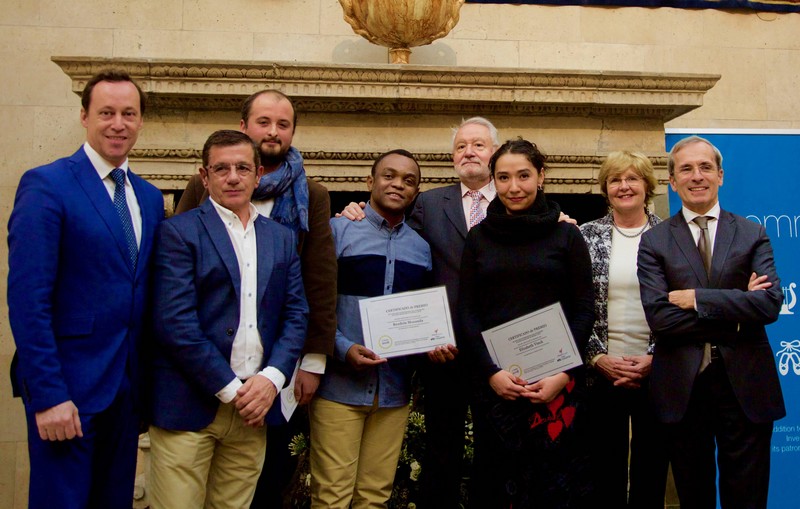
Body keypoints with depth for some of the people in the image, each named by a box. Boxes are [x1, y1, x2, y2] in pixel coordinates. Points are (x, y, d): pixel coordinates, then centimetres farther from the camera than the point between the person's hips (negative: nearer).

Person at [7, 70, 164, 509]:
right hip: (67, 387, -6)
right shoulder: (45, 185, -9)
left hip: (128, 389, 6)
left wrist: (149, 382, 7)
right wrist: (48, 395, -18)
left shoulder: (150, 198, 11)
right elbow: (27, 300, -14)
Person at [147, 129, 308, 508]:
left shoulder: (282, 238, 14)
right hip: (190, 405, -4)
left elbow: (296, 316, 9)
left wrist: (271, 378, -7)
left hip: (254, 406, 4)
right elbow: (175, 323, -10)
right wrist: (231, 389, -11)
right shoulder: (179, 232, -2)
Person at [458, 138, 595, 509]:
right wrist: (491, 372, -7)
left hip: (554, 381, -1)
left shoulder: (566, 235, 5)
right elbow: (466, 311, 4)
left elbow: (585, 310, 2)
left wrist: (563, 373, -10)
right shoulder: (479, 237, 8)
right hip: (493, 380, 1)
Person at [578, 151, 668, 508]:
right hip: (601, 373, 0)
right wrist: (597, 357, -9)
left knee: (652, 469, 10)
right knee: (604, 470, 8)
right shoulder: (586, 236, 3)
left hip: (656, 375, 0)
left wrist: (653, 358, -10)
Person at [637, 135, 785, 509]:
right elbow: (659, 317, -10)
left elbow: (770, 303, -10)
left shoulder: (752, 235, 6)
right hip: (682, 389, 0)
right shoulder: (654, 242, 3)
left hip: (745, 384, 0)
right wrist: (736, 313, -11)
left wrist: (695, 299, -14)